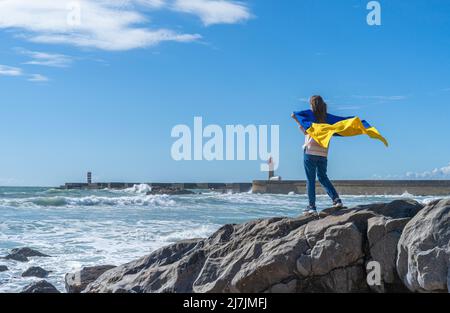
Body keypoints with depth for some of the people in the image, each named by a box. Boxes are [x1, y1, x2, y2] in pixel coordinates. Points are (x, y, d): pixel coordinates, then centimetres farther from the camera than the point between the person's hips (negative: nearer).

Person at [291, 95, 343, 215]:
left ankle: (312, 207, 0)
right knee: (323, 177, 17)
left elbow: (306, 131, -16)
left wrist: (296, 120, -12)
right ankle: (336, 200, 2)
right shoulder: (327, 118, 8)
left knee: (310, 180, 1)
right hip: (323, 152, 5)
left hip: (310, 151, -5)